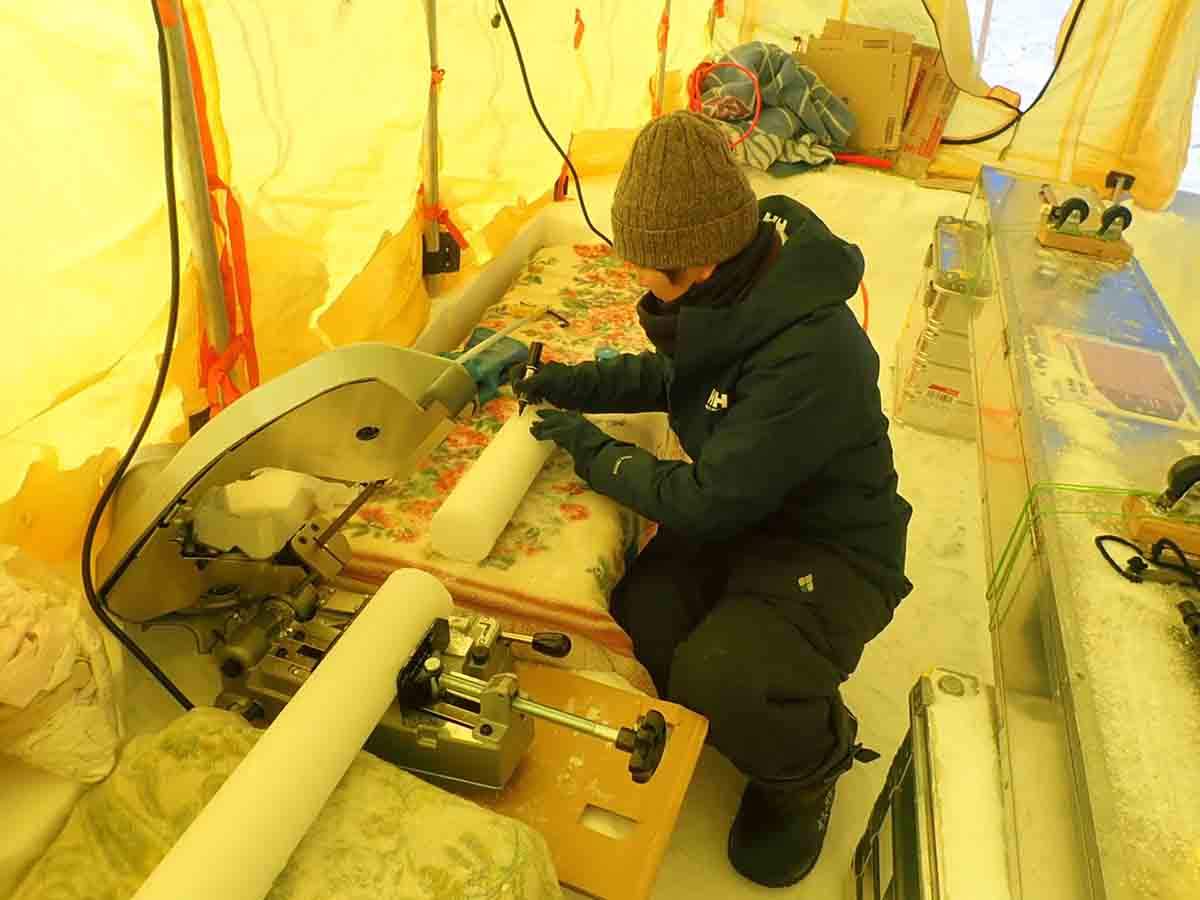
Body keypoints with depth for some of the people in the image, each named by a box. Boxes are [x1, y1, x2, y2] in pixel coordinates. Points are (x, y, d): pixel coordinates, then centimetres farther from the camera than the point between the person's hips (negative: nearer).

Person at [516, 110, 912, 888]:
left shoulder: (811, 356, -34)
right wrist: (577, 385, 4)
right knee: (638, 623, -13)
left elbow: (706, 502, -26)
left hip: (829, 550, -7)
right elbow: (673, 373, 16)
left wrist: (593, 451, -13)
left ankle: (812, 761, 9)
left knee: (715, 681, -28)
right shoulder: (734, 291, -7)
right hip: (740, 511, 8)